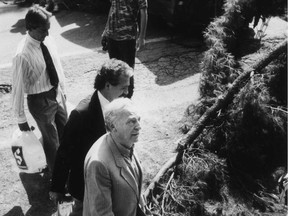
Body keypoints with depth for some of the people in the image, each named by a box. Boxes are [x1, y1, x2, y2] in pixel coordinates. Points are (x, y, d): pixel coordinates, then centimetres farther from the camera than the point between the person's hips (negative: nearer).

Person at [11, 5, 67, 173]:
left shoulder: (48, 41, -7)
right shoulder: (23, 55, -26)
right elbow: (18, 88, -19)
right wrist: (21, 118, -12)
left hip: (57, 94, 7)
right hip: (40, 101, -6)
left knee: (65, 133, 24)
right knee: (52, 141, 12)